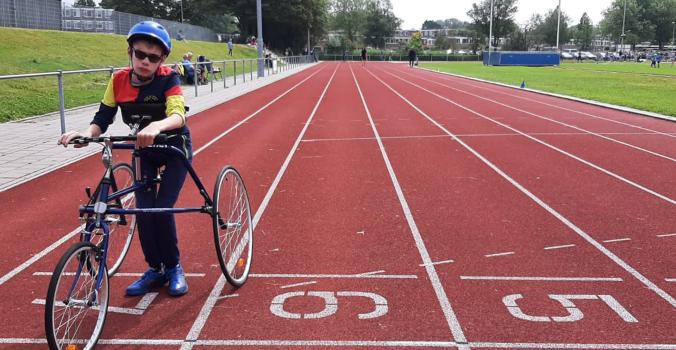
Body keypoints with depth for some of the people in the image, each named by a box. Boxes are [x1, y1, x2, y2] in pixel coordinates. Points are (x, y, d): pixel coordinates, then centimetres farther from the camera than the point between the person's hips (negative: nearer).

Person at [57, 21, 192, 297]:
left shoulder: (168, 79, -25)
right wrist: (86, 133, -37)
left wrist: (156, 126, -63)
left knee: (162, 208, -13)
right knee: (143, 210, -7)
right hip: (144, 150, 4)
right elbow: (103, 118, -15)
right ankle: (155, 269, 13)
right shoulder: (119, 80, -14)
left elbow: (178, 114, -42)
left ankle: (174, 267, 9)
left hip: (175, 148, -3)